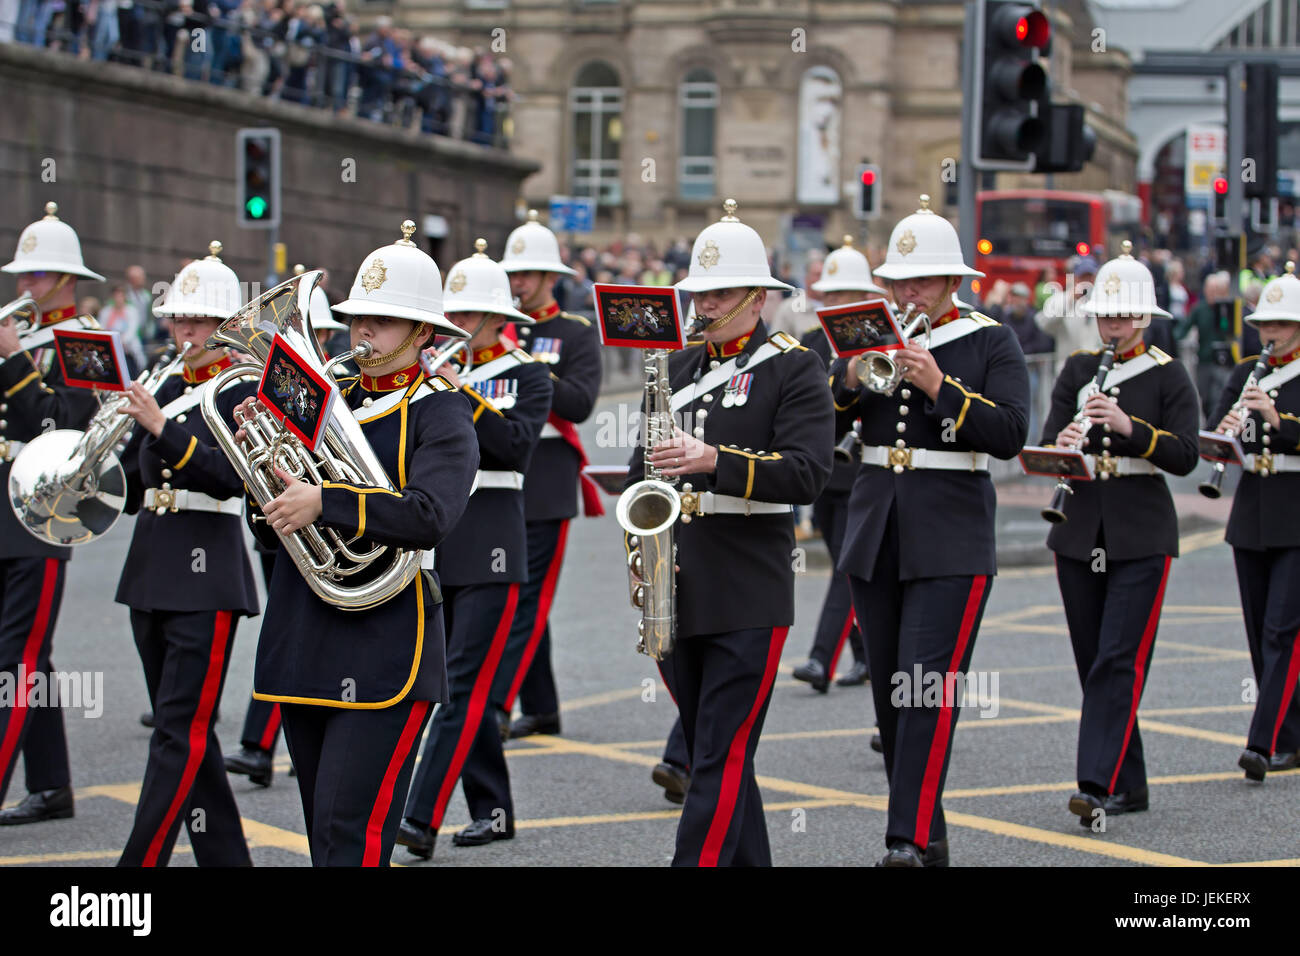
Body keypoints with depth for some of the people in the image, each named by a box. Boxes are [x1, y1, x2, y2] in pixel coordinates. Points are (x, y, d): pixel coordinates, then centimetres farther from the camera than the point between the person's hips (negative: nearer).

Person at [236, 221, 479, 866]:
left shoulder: (440, 411, -4)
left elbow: (429, 515, -22)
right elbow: (276, 527, 15)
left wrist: (324, 504, -25)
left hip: (384, 656, -7)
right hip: (302, 650, 7)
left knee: (349, 834, -12)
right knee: (325, 836, 13)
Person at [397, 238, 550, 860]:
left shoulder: (527, 375, 1)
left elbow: (518, 446, -14)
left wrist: (464, 392, -22)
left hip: (490, 548, -5)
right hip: (431, 543, 5)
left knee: (464, 685, -10)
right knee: (465, 683, 9)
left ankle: (421, 819, -16)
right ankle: (493, 810, 19)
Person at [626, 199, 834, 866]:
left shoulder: (794, 368, -3)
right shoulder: (677, 368, 16)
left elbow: (808, 472, -15)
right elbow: (644, 467, 22)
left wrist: (715, 461, -26)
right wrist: (638, 545, 6)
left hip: (750, 599, -6)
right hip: (677, 596, 6)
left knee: (722, 761, -8)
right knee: (714, 756, 13)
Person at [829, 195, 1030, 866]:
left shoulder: (992, 342, 0)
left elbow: (1010, 433, -12)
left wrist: (939, 386, -18)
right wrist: (851, 380, -13)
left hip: (951, 541, -5)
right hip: (875, 534, 5)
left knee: (928, 687, -13)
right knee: (889, 690, 7)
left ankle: (911, 841, -17)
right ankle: (928, 834, 16)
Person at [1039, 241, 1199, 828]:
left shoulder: (1168, 376, -1)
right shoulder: (1078, 370, 10)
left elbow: (1185, 456, -10)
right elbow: (1048, 441, 3)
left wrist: (1128, 427, -23)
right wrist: (1062, 445, -20)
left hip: (1142, 536, -4)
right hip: (1080, 530, 5)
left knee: (1119, 661, -12)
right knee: (1094, 663, 6)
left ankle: (1099, 786, -19)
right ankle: (1128, 786, 15)